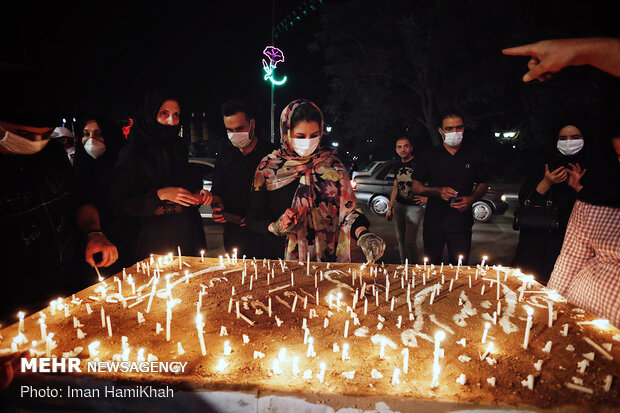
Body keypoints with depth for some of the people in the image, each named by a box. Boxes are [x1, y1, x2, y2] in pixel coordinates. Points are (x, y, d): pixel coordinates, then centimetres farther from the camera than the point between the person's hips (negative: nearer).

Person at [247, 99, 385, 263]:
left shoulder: (331, 164, 1)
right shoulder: (268, 166, -2)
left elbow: (348, 209, -1)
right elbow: (254, 217, 2)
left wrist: (363, 234, -19)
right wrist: (275, 227, -17)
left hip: (327, 256, 1)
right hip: (284, 258, 0)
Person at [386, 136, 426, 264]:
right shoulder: (397, 165, 10)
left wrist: (427, 198, -17)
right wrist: (390, 208, 18)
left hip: (414, 207, -6)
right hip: (398, 206, 6)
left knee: (410, 241, -9)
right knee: (400, 238, 13)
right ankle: (403, 264, 29)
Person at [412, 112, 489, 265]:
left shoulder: (472, 155, 6)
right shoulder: (429, 156, 2)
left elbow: (483, 185, 14)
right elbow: (416, 187, 3)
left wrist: (471, 199, -7)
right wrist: (438, 191, -15)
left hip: (461, 222, 1)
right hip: (434, 221, 0)